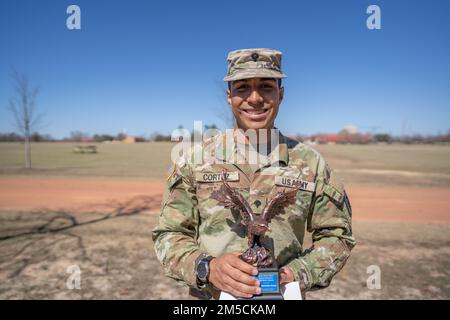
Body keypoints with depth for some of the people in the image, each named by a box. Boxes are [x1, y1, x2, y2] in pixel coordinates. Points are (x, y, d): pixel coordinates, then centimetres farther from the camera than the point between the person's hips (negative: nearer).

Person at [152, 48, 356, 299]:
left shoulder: (310, 162, -6)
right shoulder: (194, 159, -8)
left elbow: (337, 236, 1)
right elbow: (169, 234, -5)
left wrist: (297, 274, -15)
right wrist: (207, 267, -23)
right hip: (212, 296, 0)